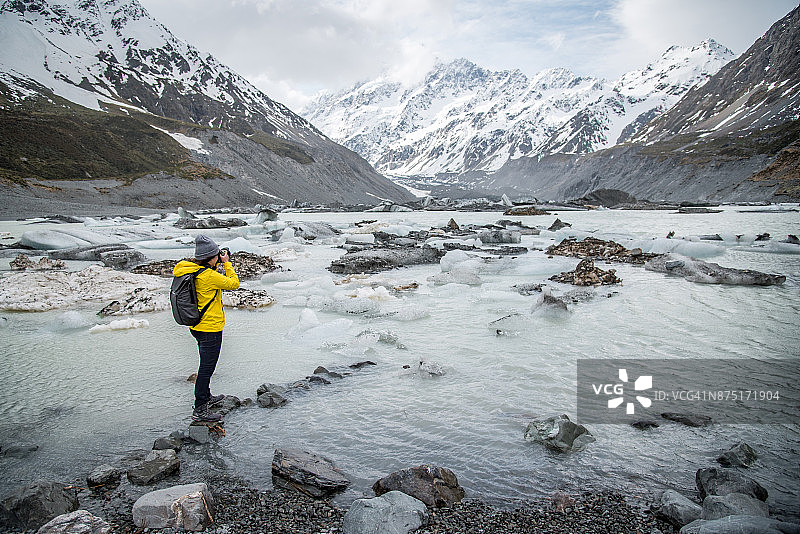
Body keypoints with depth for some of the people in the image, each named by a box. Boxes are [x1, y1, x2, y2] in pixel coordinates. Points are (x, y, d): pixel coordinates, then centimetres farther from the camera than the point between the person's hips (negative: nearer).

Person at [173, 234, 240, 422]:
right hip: (210, 328, -9)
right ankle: (199, 410, 8)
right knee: (206, 368, 0)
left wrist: (217, 263, 9)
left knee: (206, 365, 25)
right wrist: (227, 263, -5)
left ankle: (206, 397, 42)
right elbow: (233, 283, -13)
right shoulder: (208, 276, -25)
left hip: (197, 326, 9)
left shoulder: (186, 269, 1)